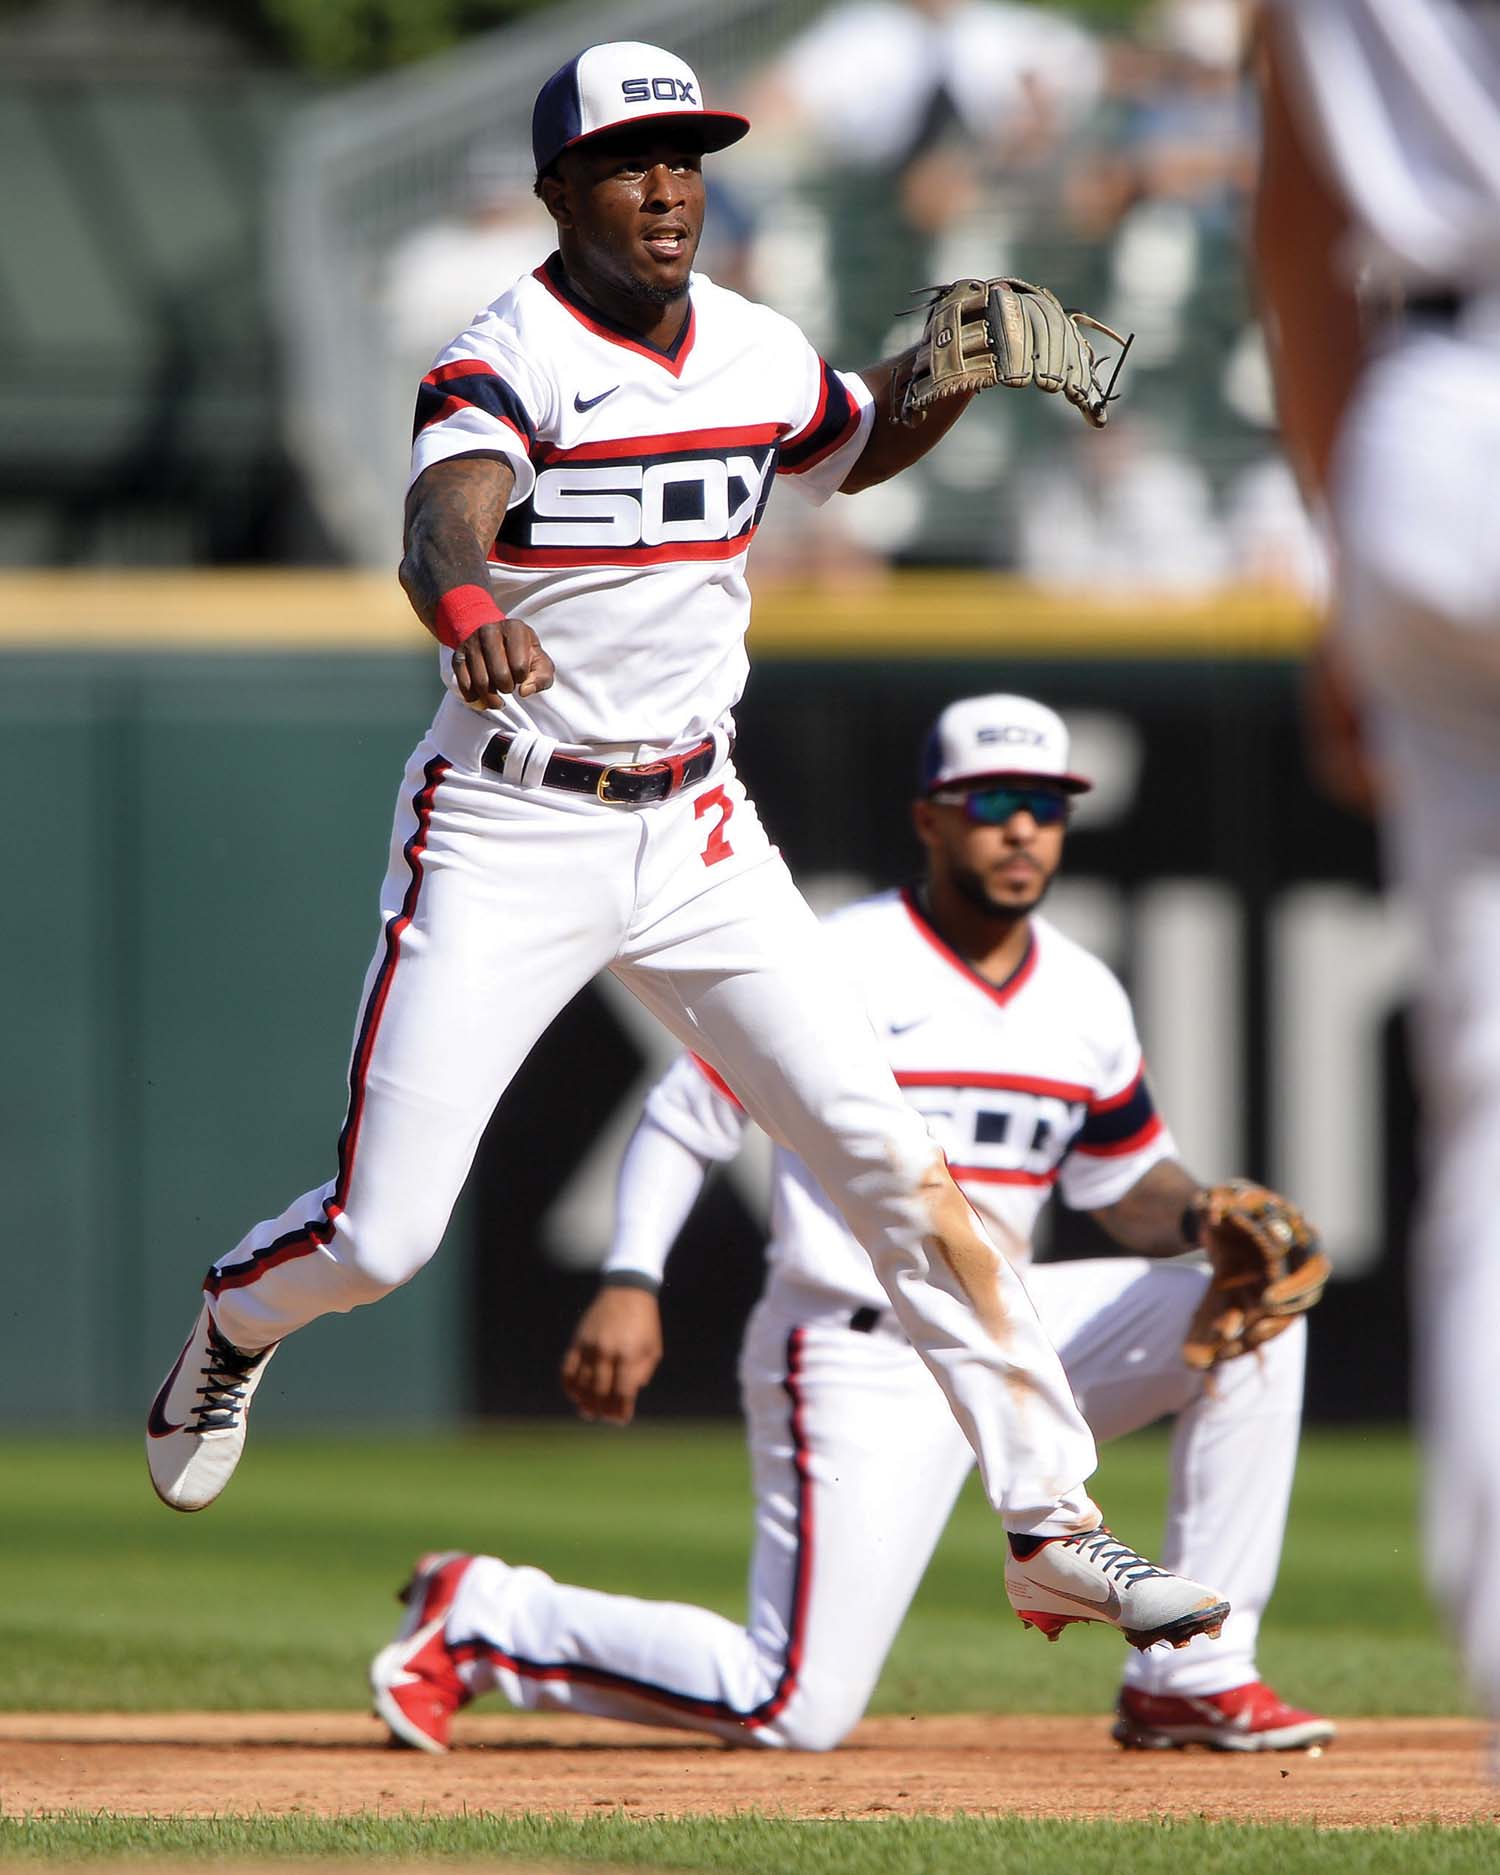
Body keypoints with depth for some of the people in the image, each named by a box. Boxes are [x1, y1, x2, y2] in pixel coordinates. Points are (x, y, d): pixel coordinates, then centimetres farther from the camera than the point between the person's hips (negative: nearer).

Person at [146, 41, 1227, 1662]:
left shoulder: (758, 355, 4)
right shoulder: (505, 360, -16)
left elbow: (860, 448, 27)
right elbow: (440, 525, -37)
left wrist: (953, 369, 5)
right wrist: (467, 607, -61)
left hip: (693, 832, 5)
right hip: (505, 834, -5)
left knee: (892, 1160, -4)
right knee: (379, 1232, -7)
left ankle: (1050, 1524, 1)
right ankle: (233, 1331, 29)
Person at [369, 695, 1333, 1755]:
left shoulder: (1085, 1000, 9)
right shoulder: (841, 966, -10)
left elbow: (1131, 1188, 17)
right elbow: (687, 1118, -6)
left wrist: (1204, 1213, -7)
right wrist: (629, 1285, -19)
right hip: (855, 1362, -7)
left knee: (1254, 1312, -5)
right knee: (799, 1711, -15)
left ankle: (1193, 1679, -3)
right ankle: (488, 1619, 5)